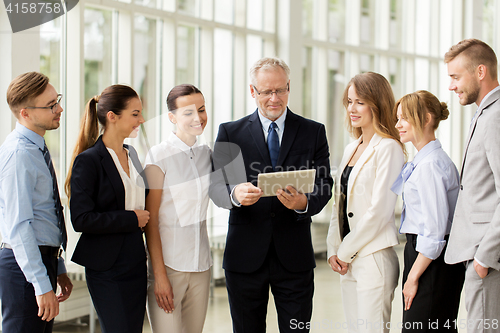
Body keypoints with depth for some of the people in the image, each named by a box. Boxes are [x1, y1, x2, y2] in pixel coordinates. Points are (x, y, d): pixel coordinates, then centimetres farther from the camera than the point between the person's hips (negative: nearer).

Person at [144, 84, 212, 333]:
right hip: (168, 264, -5)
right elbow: (150, 220, -10)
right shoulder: (159, 156, -7)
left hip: (201, 265, 5)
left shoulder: (207, 154, 10)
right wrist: (159, 274, -14)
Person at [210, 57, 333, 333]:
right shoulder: (230, 133, 5)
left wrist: (305, 203, -23)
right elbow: (215, 186, -1)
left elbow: (324, 185, 0)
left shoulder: (313, 132, 7)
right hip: (245, 255, 0)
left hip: (294, 255, 0)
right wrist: (234, 193, -25)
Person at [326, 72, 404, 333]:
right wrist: (333, 250, 5)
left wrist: (345, 251, -10)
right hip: (348, 262, 8)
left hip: (374, 259, -8)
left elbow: (380, 211, -15)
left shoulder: (388, 148, -10)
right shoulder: (351, 149, 15)